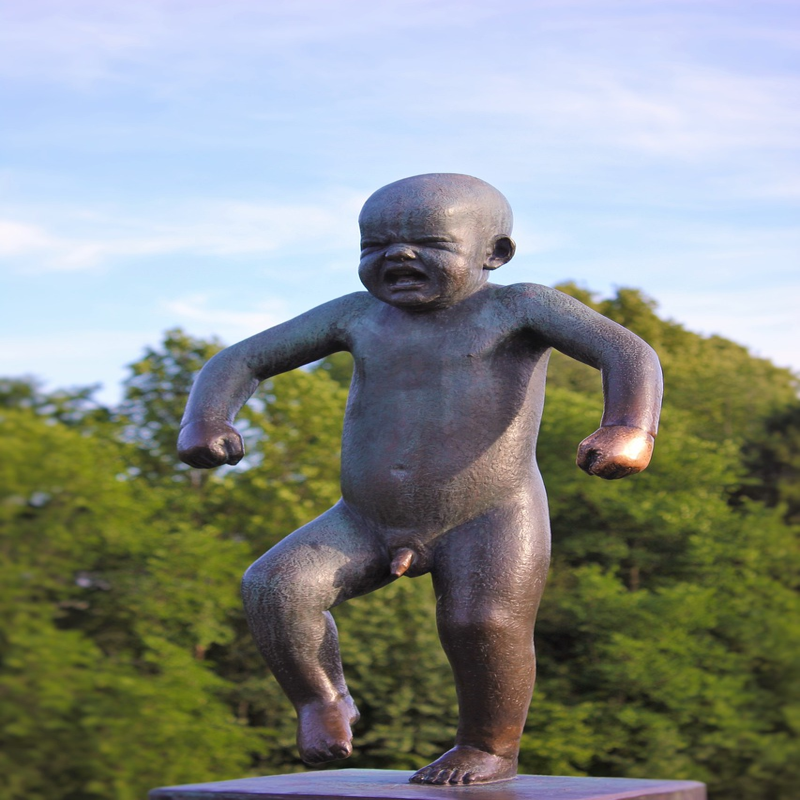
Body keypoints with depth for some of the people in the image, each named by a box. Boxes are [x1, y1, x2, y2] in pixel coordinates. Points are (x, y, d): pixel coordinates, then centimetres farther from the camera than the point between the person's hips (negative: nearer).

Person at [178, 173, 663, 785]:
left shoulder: (518, 308, -4)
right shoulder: (357, 316, 6)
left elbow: (630, 353, -16)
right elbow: (243, 361, 10)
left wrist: (629, 430, -36)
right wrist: (206, 420, -11)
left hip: (487, 520, -3)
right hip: (365, 525, 3)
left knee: (484, 621, -27)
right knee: (274, 586, -17)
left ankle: (491, 747, 1)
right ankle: (321, 698, 6)